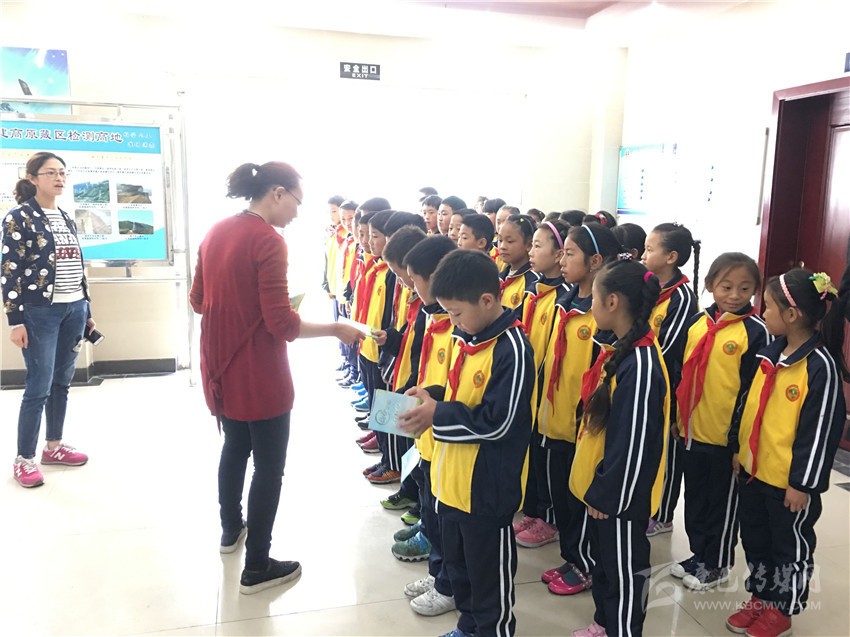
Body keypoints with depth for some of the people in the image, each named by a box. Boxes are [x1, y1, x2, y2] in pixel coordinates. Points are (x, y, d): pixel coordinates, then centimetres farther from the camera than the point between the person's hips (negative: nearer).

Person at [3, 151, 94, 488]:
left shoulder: (66, 218, 13)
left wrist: (87, 311, 15)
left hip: (73, 310, 6)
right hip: (40, 312, -6)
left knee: (62, 382, 12)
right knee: (38, 387, -4)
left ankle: (54, 445, 25)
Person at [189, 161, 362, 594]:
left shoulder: (216, 233, 5)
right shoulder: (268, 241, -19)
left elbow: (197, 301, 13)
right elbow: (282, 324, -23)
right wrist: (336, 328, -14)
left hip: (221, 369, 8)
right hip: (259, 375, -8)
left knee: (235, 447, 27)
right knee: (269, 466, 7)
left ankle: (230, 529, 46)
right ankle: (256, 567, 18)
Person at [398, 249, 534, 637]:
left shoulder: (511, 350, -23)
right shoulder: (464, 337, 4)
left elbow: (496, 422, -24)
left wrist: (437, 415, -18)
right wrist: (431, 398, -2)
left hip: (487, 487, -9)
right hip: (451, 478, 9)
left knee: (490, 575, 11)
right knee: (457, 565, 25)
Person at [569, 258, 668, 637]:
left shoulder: (640, 365, -27)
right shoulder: (621, 351, 3)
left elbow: (633, 442, -25)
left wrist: (607, 494, -17)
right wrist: (597, 487, 15)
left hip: (620, 494, -9)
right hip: (602, 486, 9)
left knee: (624, 567, 10)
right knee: (604, 559, 24)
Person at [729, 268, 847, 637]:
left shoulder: (820, 365, -20)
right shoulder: (771, 351, 3)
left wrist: (803, 483, -15)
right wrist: (740, 449, 14)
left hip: (789, 479, -7)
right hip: (754, 468, 8)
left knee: (791, 545, 13)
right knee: (755, 538, 20)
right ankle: (760, 598, 39)